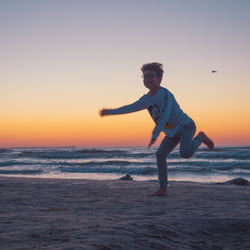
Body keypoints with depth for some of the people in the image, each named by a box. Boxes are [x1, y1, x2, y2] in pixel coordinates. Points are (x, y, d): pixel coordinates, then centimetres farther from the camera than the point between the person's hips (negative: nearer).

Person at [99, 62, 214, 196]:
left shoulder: (165, 94, -25)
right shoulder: (146, 99, 2)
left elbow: (165, 115, -36)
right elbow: (131, 107, 14)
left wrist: (155, 135, -43)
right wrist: (111, 112, 13)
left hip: (186, 126, -8)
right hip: (172, 132, 8)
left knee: (185, 153, -28)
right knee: (160, 155, -3)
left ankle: (200, 137, 3)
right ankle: (163, 189, 1)